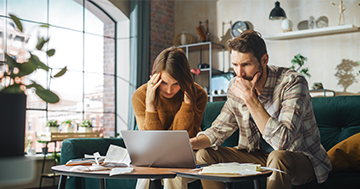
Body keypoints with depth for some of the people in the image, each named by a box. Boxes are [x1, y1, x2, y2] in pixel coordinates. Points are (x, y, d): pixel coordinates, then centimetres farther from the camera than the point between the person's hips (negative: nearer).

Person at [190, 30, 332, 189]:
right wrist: (189, 143, -16)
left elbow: (282, 142, -34)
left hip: (302, 159, -6)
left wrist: (251, 99, -34)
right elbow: (218, 130, 4)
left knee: (278, 157, -39)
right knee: (204, 155, -4)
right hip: (261, 156, 6)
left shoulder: (292, 82, -24)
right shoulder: (236, 86, -6)